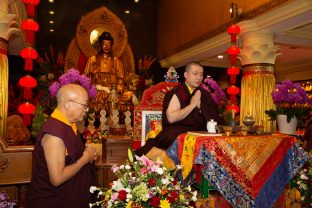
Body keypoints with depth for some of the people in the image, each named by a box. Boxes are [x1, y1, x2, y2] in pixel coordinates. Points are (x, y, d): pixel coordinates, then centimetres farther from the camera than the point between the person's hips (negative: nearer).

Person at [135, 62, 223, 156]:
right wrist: (192, 105, -11)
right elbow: (171, 118, -16)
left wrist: (200, 104, -10)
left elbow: (213, 117, 6)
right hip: (177, 132, -5)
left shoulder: (204, 94, 16)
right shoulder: (177, 93, -2)